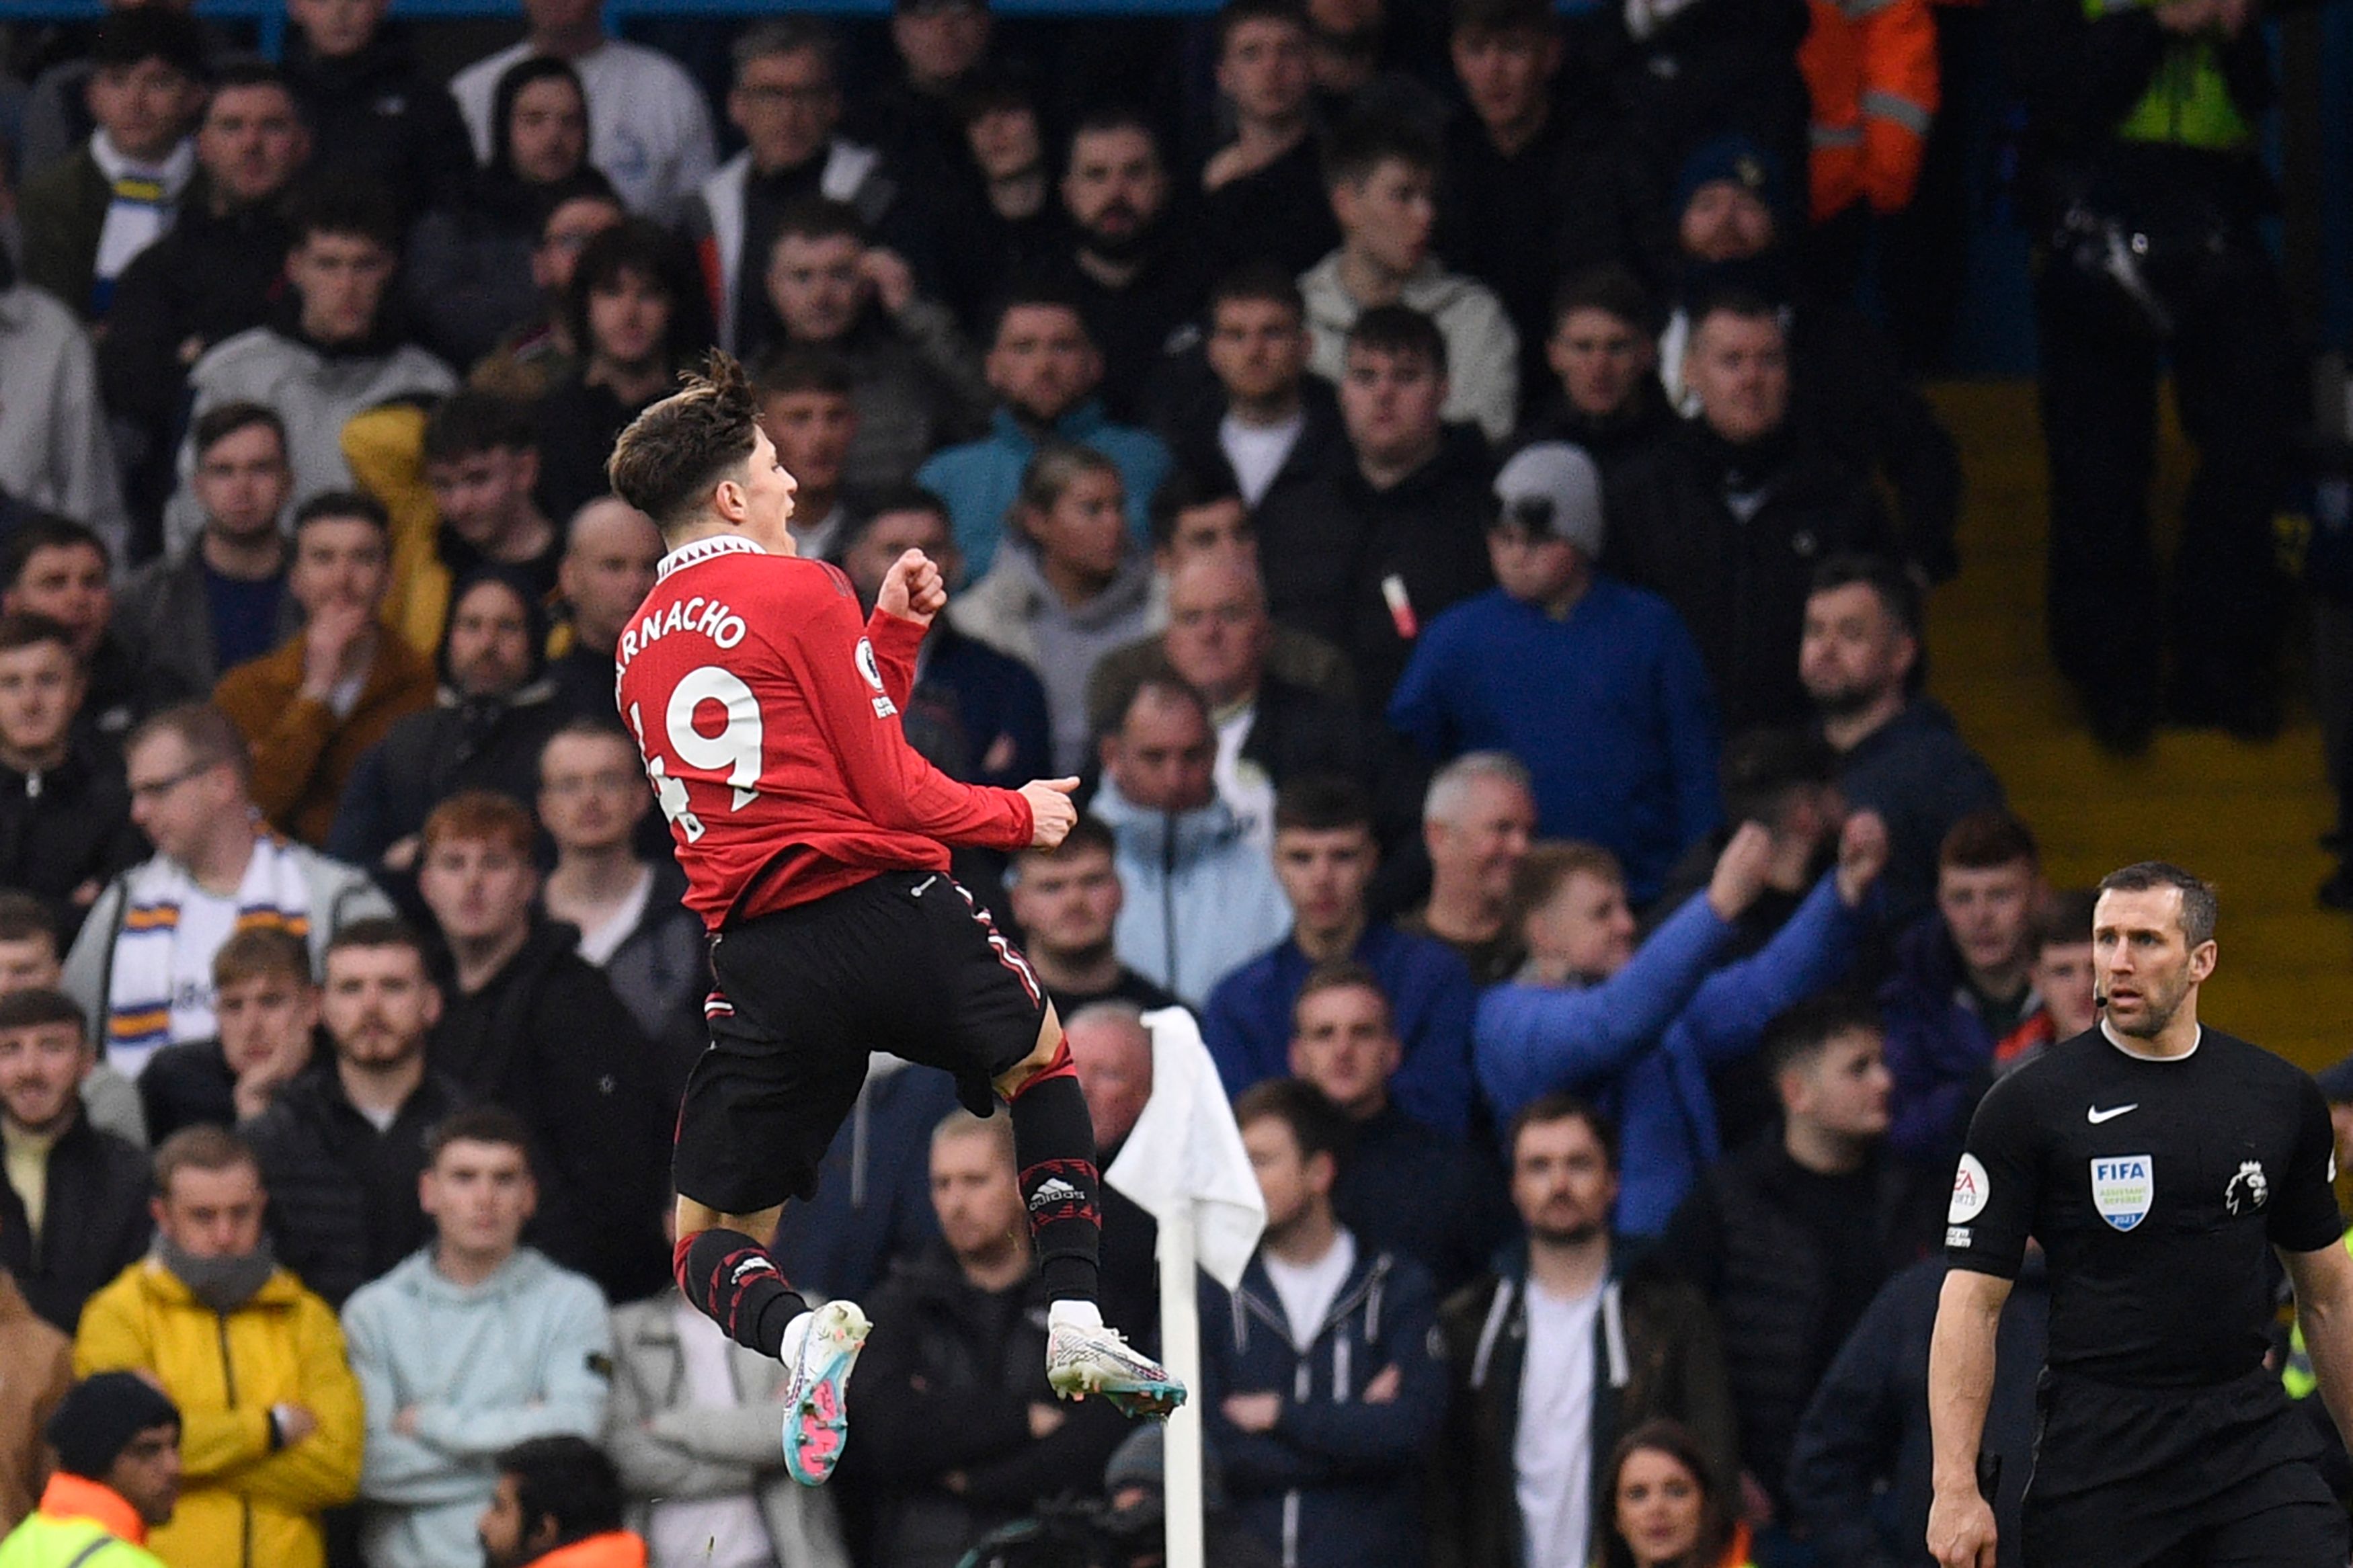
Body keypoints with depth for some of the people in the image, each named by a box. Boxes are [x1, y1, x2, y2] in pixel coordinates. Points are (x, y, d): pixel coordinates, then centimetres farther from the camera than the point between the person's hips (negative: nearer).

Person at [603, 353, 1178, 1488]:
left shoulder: (639, 647, 16)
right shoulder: (800, 593, -3)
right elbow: (888, 788, -5)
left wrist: (894, 630, 24)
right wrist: (1016, 816, 10)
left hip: (758, 958, 3)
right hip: (887, 904, -3)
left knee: (707, 1243, 11)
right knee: (1039, 1054, 28)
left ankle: (798, 1332, -24)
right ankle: (1075, 1326, 17)